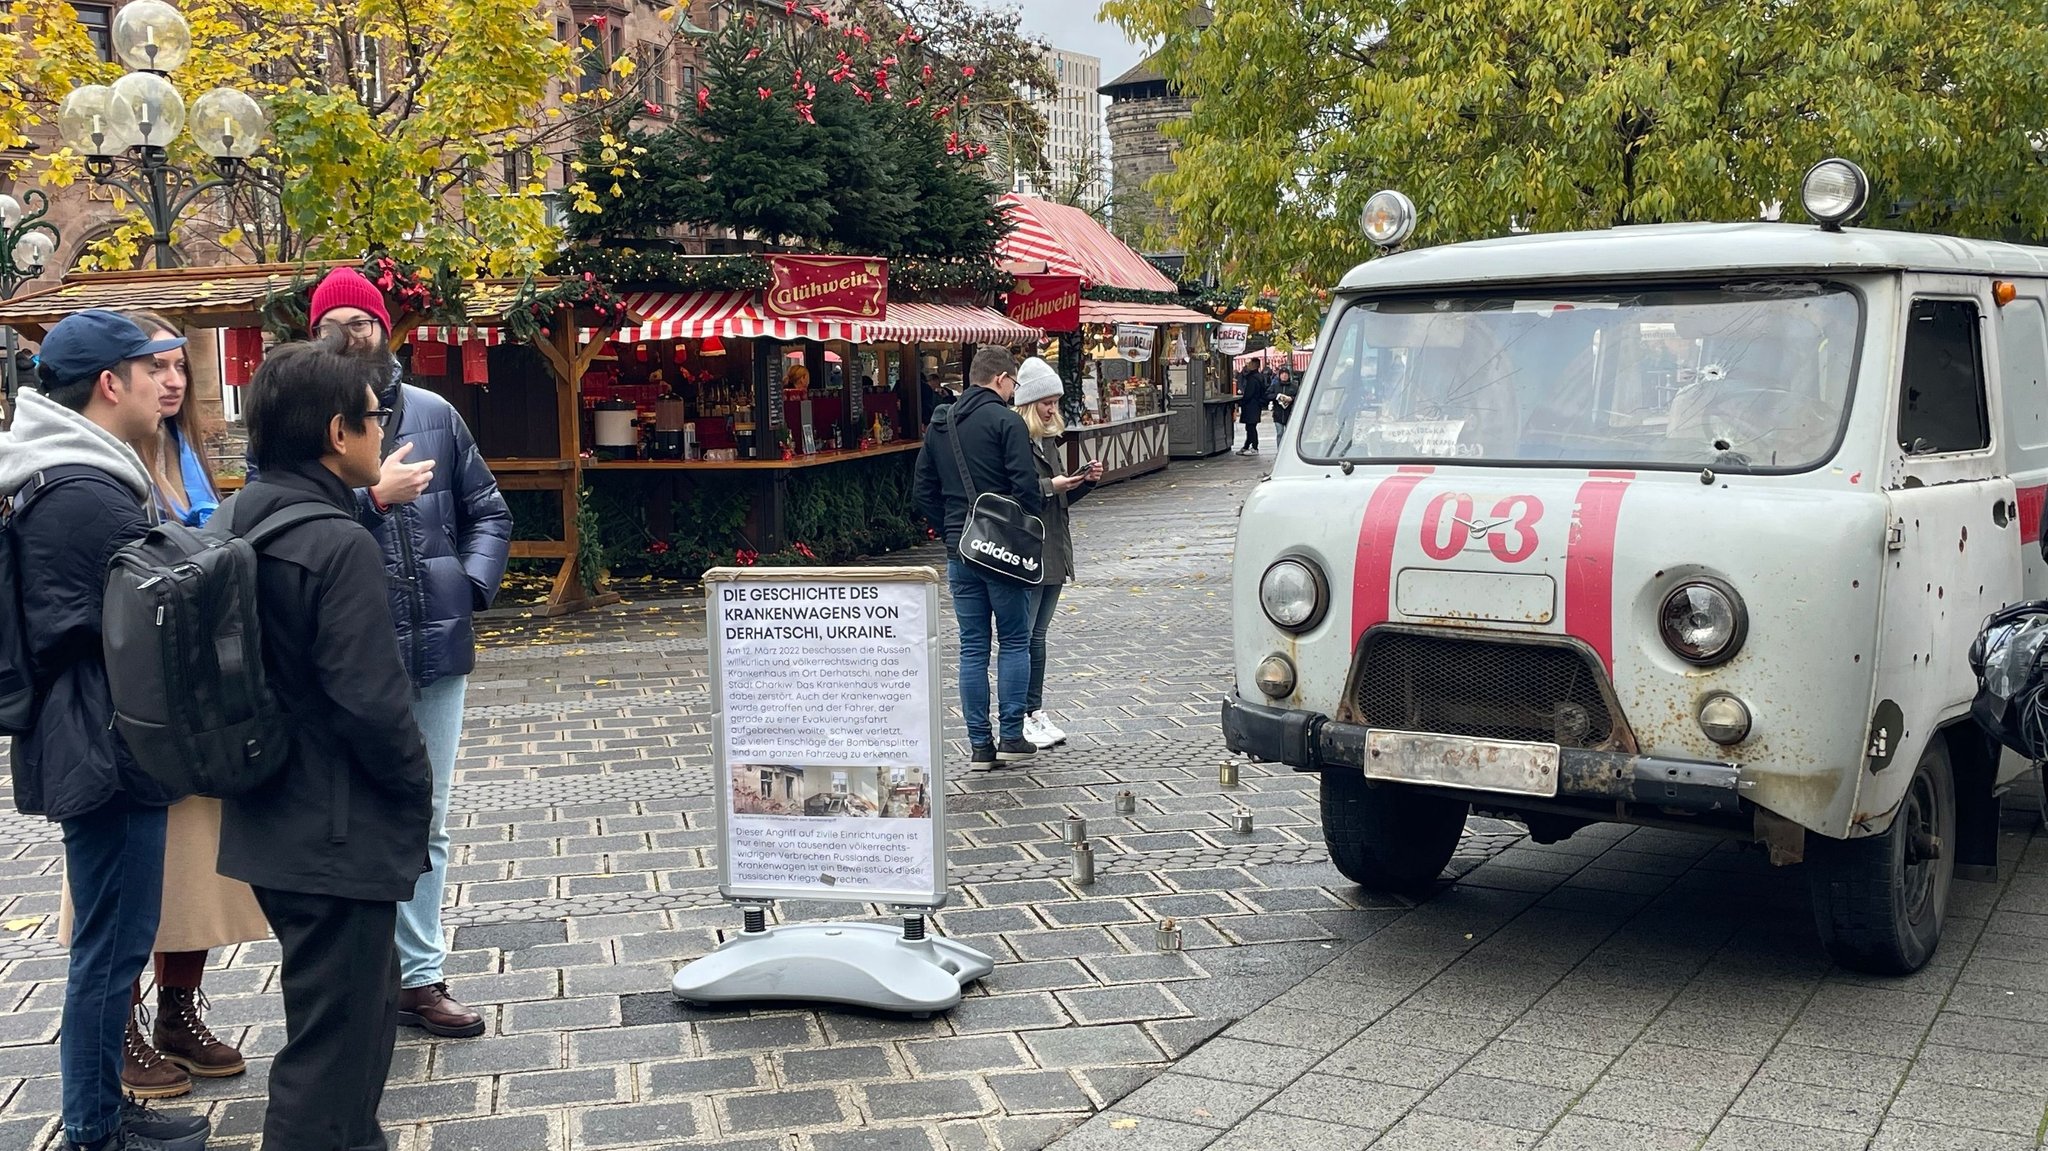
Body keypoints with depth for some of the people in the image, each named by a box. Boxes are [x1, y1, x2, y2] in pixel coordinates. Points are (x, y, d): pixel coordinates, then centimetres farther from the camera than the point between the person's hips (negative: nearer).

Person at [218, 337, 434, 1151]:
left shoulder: (239, 524, 5)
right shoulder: (340, 546, -22)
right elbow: (371, 703, -24)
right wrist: (416, 789, -8)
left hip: (269, 822, 9)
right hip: (338, 836, -9)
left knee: (366, 1005, 25)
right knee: (332, 1047, 2)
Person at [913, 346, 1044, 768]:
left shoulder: (940, 425, 12)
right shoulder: (1006, 421, -9)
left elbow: (924, 491, 14)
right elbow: (1026, 486, -16)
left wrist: (950, 529, 16)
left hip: (959, 551, 5)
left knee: (972, 648, 8)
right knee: (1014, 642, 6)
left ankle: (980, 744, 8)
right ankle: (1011, 737, 5)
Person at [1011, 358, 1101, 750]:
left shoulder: (1048, 439, 15)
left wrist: (1085, 480, 5)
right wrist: (1049, 486, -21)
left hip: (1053, 552, 9)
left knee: (1037, 636, 13)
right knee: (1022, 637, -4)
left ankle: (1036, 712, 18)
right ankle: (1021, 718, 0)